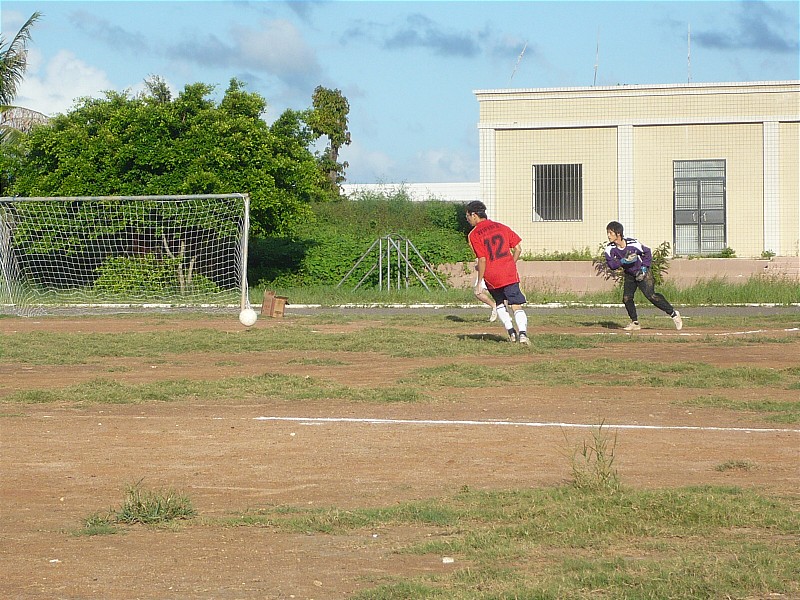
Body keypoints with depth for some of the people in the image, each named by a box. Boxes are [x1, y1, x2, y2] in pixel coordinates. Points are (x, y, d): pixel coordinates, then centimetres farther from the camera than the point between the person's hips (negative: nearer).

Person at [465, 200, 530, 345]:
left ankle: (511, 331, 12)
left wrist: (479, 283, -6)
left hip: (491, 277, -2)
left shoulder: (474, 235, -4)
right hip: (510, 274, 2)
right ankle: (522, 332, -22)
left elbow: (482, 259, -10)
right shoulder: (502, 227, 10)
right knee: (516, 306, -1)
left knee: (500, 304, 22)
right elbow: (518, 249, 8)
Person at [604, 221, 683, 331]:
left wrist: (644, 267, -16)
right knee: (626, 298, -5)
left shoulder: (633, 243, -26)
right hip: (629, 275, 5)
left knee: (651, 295, -17)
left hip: (643, 272, -5)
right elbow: (611, 264, -18)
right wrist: (622, 261, -34)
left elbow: (647, 252, -10)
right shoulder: (610, 248, -15)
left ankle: (673, 314, -7)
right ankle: (635, 323, 10)